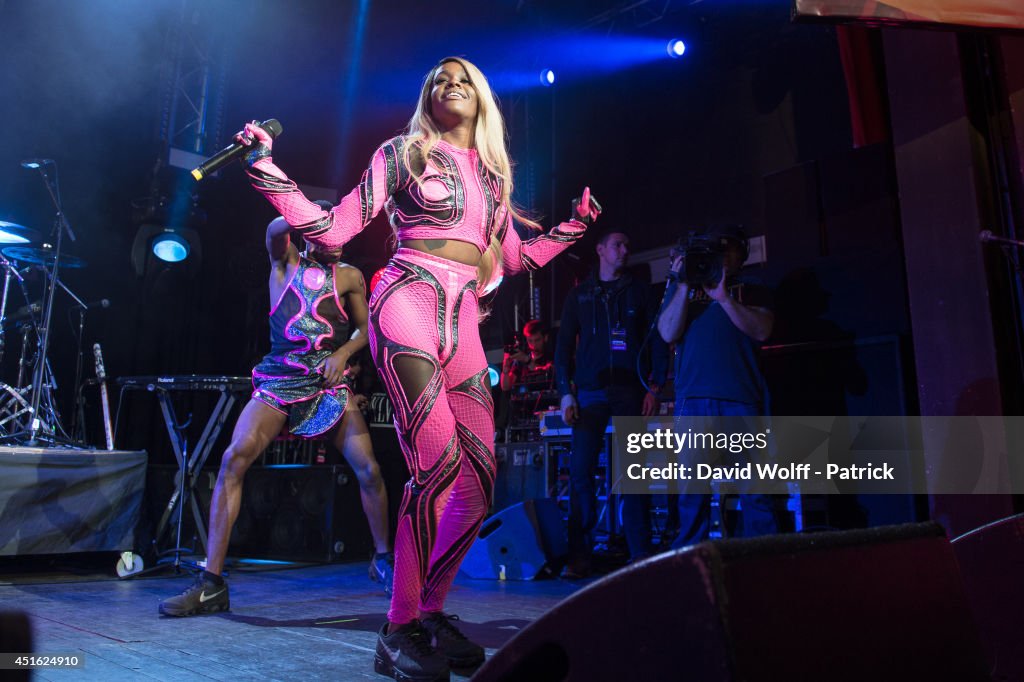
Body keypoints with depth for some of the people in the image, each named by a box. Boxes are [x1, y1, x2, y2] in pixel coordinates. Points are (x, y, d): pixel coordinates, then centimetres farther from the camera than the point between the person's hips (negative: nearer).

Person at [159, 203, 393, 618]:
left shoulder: (349, 277, 12)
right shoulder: (285, 265, 10)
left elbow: (365, 329, 12)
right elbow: (275, 230, -11)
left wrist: (343, 353, -5)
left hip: (328, 384, 1)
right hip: (278, 381, 0)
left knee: (369, 469, -8)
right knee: (233, 459, -20)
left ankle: (383, 560, 16)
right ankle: (211, 584, -14)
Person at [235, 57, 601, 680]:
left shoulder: (492, 172, 23)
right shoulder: (404, 152, 9)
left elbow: (516, 258, 28)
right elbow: (333, 231, 4)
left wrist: (576, 225, 31)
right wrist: (265, 168, 0)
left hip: (464, 327, 6)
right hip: (409, 307, -6)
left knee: (479, 481, -2)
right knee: (440, 466, -19)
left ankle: (432, 613, 16)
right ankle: (400, 631, -4)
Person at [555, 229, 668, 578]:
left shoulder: (639, 291, 13)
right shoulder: (579, 294, 14)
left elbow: (658, 340, 7)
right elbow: (564, 346, 9)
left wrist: (655, 386, -5)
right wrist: (566, 392, -1)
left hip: (630, 391, 0)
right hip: (590, 392, 0)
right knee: (580, 471, -6)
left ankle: (640, 553, 6)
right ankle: (579, 556, 0)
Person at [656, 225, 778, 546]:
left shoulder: (752, 290, 17)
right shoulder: (681, 287, 19)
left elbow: (761, 331, -2)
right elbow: (668, 334, 4)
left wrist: (723, 297, -11)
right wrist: (683, 286, -4)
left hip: (742, 397, 0)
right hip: (693, 398, 1)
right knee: (692, 488, 1)